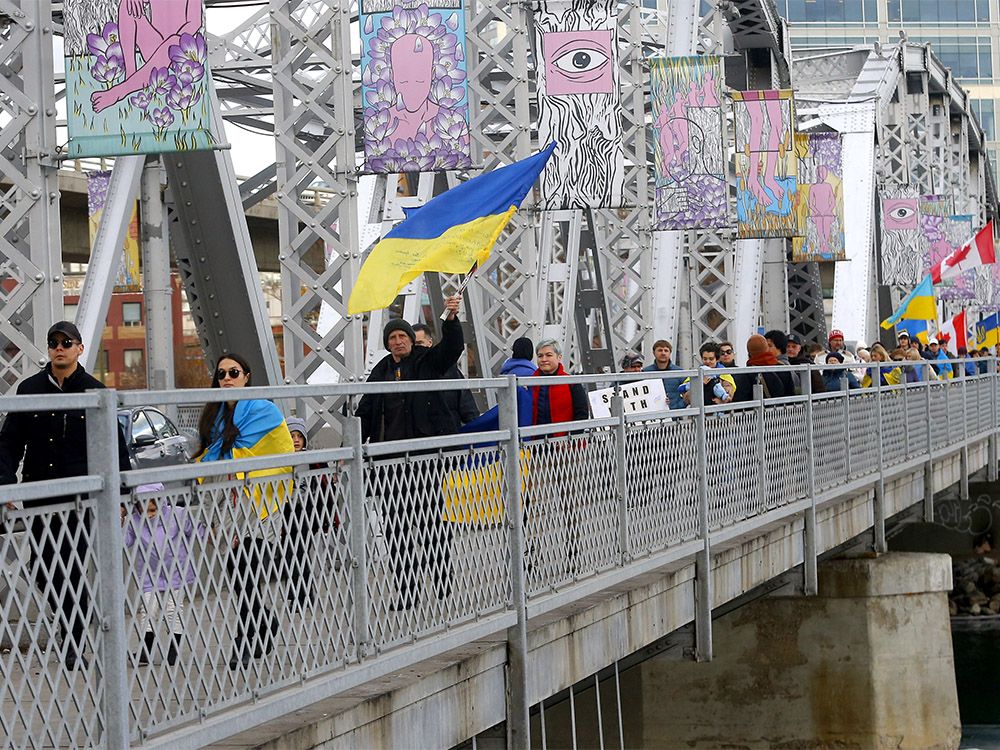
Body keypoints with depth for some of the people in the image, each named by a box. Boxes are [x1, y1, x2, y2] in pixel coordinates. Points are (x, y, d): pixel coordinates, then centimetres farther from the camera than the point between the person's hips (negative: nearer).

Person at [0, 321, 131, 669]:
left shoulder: (93, 391, 0)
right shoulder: (30, 389, 6)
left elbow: (115, 445, 3)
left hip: (80, 495, -3)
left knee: (75, 570, -3)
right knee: (41, 568, 7)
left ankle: (74, 646, 4)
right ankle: (69, 615, 32)